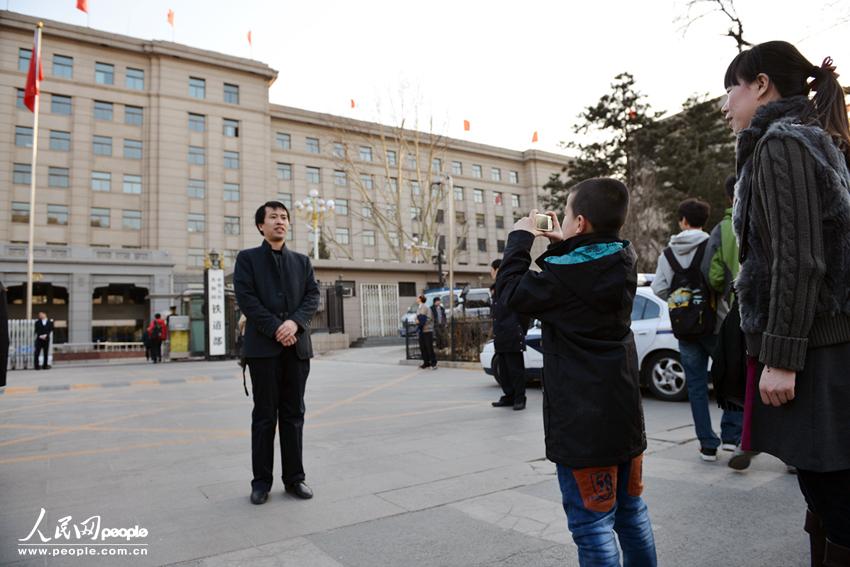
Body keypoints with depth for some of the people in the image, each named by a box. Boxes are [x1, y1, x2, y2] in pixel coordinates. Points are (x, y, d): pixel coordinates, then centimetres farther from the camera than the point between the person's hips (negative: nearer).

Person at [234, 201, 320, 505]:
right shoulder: (247, 258, 6)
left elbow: (313, 295, 5)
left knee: (294, 414, 7)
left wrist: (295, 322, -13)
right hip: (263, 346, -3)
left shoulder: (302, 261, 16)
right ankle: (262, 481, 14)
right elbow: (246, 298, -5)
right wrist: (275, 328, -14)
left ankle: (294, 478, 16)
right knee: (264, 415, 3)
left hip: (297, 345, 3)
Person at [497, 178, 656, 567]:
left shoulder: (562, 276, -20)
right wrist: (562, 245, 12)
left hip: (582, 423, -8)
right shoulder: (623, 264, 2)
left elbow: (510, 291, -6)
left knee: (593, 523, 2)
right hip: (625, 416, 8)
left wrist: (520, 238, 2)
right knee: (631, 511, 21)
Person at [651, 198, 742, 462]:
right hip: (714, 324, -2)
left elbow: (658, 288, -1)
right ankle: (731, 435, 10)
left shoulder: (667, 254, 2)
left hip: (684, 330, 3)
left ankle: (707, 444, 12)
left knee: (696, 386, 9)